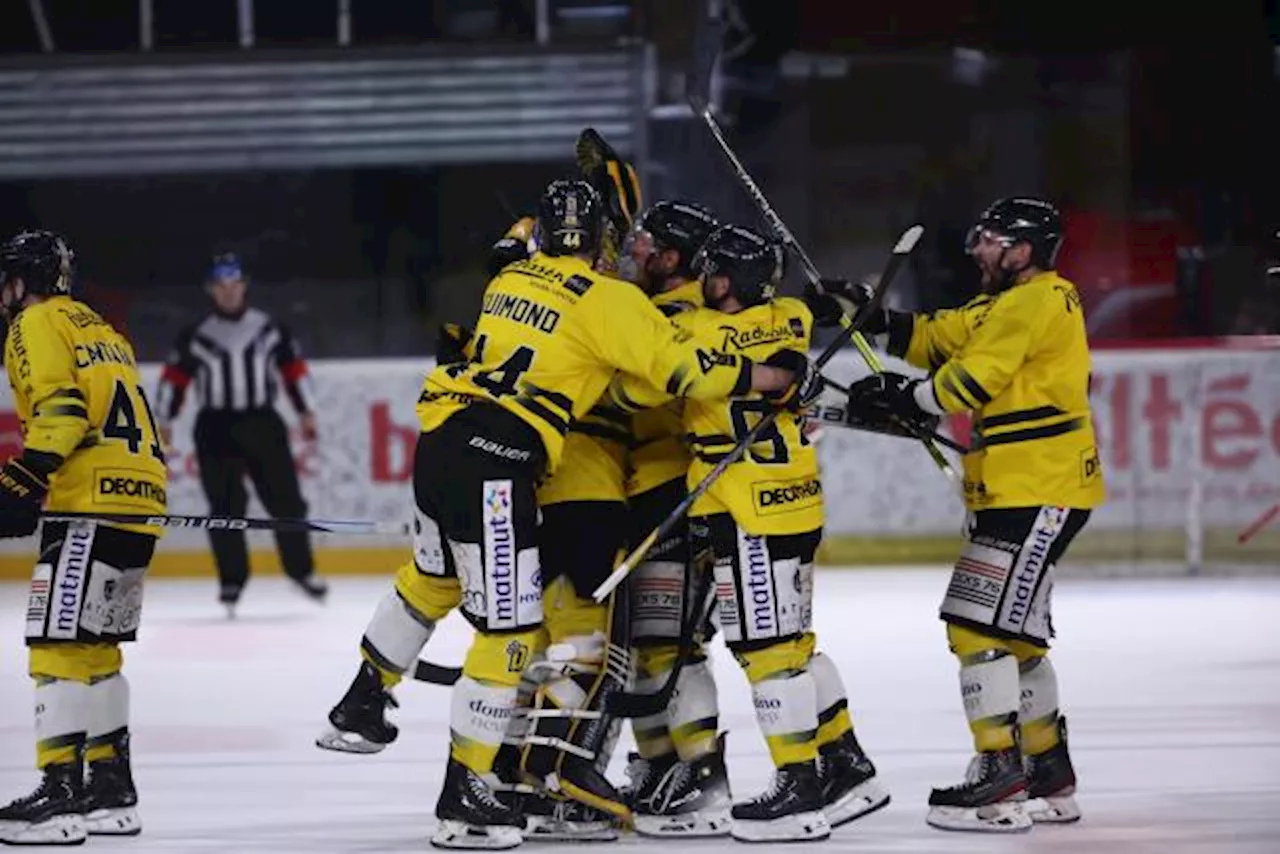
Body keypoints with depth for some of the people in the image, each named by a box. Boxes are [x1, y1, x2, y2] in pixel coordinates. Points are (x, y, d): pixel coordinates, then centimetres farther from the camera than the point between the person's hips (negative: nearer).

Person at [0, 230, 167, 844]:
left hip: (92, 504, -10)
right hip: (141, 500, 10)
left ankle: (61, 791, -18)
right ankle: (110, 788, 20)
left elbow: (61, 407, -15)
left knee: (59, 644, -11)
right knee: (95, 646, 17)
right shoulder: (99, 329, 28)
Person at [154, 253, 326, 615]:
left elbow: (294, 368, 10)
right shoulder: (196, 337, 3)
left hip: (262, 424, 1)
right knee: (225, 507, -5)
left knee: (286, 500, -1)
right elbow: (175, 377, 5)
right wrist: (163, 419, 0)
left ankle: (301, 569, 12)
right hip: (216, 428, -1)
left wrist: (306, 412, 6)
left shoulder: (270, 330, 5)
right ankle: (232, 580, 2)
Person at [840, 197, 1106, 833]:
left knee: (981, 627, -14)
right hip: (1015, 490, 11)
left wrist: (904, 399, -10)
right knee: (1011, 631, 16)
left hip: (1037, 492, -11)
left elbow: (972, 378, -19)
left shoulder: (1035, 303, -13)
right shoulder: (1012, 304, 20)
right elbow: (942, 338, 14)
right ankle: (1049, 778, 24)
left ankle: (1000, 779, -15)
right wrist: (875, 320, 1)